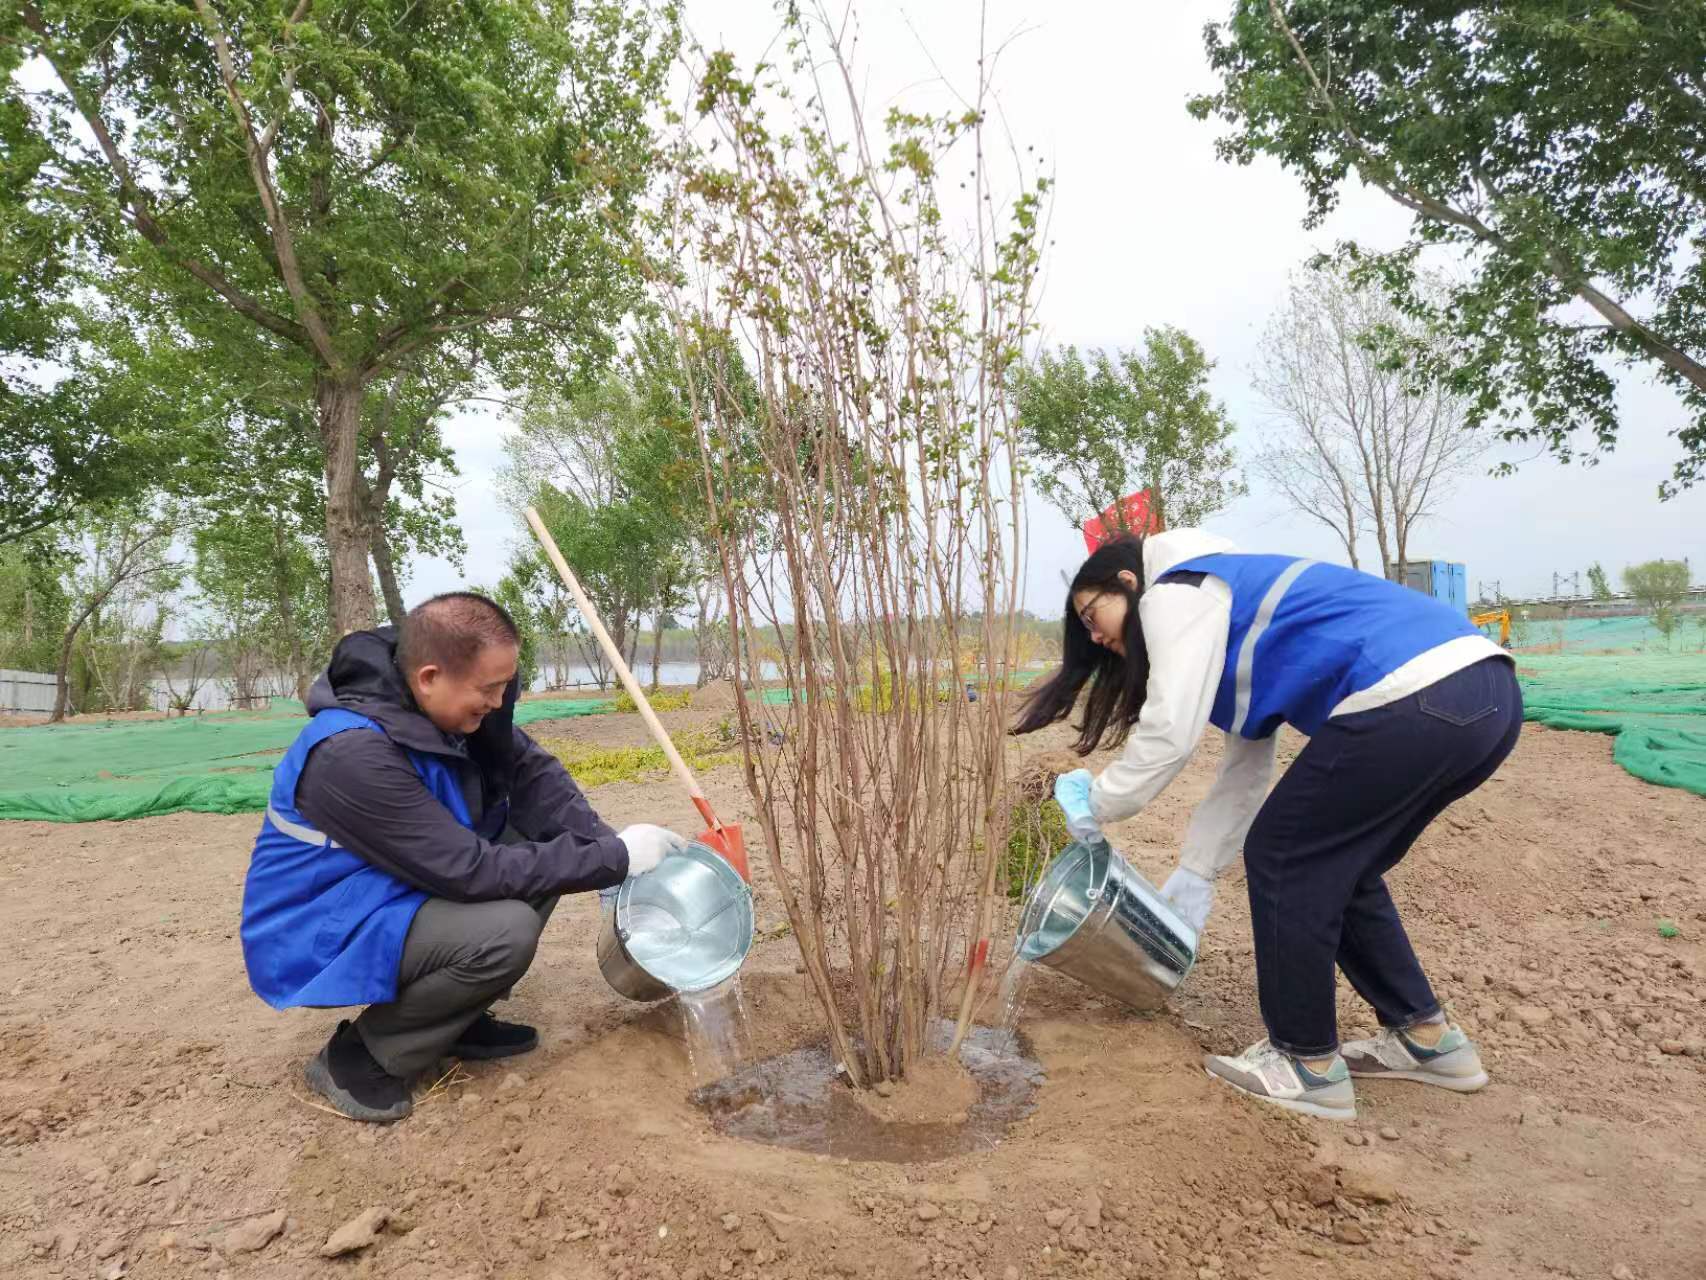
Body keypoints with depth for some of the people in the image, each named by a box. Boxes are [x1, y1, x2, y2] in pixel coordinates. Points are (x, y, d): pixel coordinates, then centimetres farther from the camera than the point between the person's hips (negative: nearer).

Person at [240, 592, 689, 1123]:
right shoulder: (352, 755, -33)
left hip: (397, 896, 8)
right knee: (505, 930, -29)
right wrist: (615, 858, -29)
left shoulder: (448, 703, -10)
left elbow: (532, 772, -5)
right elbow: (472, 872, -33)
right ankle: (359, 1054, -5)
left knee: (543, 842, -3)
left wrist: (605, 843, -21)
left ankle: (456, 1017, 7)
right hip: (322, 938, -8)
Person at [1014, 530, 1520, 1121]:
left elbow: (1170, 732, -11)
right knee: (1337, 865, 22)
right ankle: (1426, 1038, 32)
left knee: (1282, 859, 5)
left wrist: (1096, 803, 4)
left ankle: (1309, 1066, 17)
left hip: (1416, 699, -10)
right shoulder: (1229, 609, 29)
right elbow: (1245, 766, 30)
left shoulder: (1178, 592, 2)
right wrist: (1196, 870, 33)